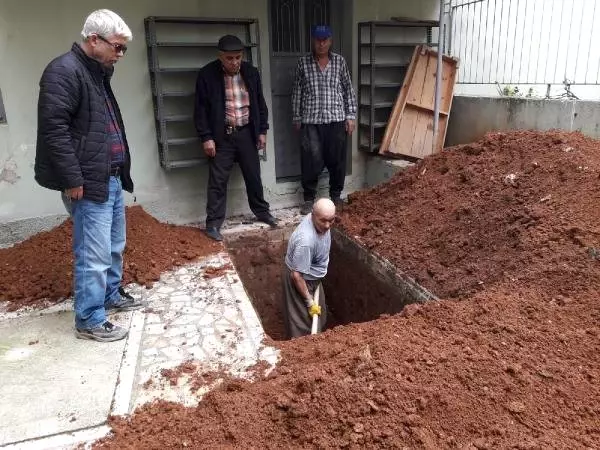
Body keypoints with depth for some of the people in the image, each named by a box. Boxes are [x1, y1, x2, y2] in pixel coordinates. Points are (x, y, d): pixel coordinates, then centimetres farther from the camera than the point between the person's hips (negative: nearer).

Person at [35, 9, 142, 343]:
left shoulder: (98, 73, 17)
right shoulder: (64, 71, -13)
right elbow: (53, 128, -20)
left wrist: (121, 171, 19)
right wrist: (72, 179, -21)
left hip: (112, 178, 10)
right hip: (89, 183, -10)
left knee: (114, 247, 19)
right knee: (94, 255, -3)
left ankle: (111, 295, 37)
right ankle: (89, 321, 10)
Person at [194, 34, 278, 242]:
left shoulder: (251, 72, 2)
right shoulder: (207, 75, -9)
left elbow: (260, 103, 9)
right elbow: (201, 109, -7)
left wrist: (262, 131, 6)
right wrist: (206, 137, -11)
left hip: (247, 133, 3)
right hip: (221, 135, -3)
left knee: (253, 176, 13)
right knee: (218, 181, 0)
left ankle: (262, 211, 31)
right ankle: (213, 223, 9)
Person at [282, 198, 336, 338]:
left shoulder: (319, 222, -15)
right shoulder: (306, 241, -39)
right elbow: (296, 275, -32)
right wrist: (310, 302, -23)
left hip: (312, 276, 9)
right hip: (300, 280, -9)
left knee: (319, 314, 26)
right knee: (303, 322, 8)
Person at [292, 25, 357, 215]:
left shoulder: (339, 61, 6)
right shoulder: (303, 62, 3)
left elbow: (348, 90, 8)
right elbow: (297, 92, 8)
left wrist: (351, 115, 3)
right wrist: (297, 118, 6)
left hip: (336, 119, 1)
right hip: (311, 121, -1)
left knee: (337, 160, 6)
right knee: (311, 161, -3)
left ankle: (336, 195, 23)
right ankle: (309, 198, 12)